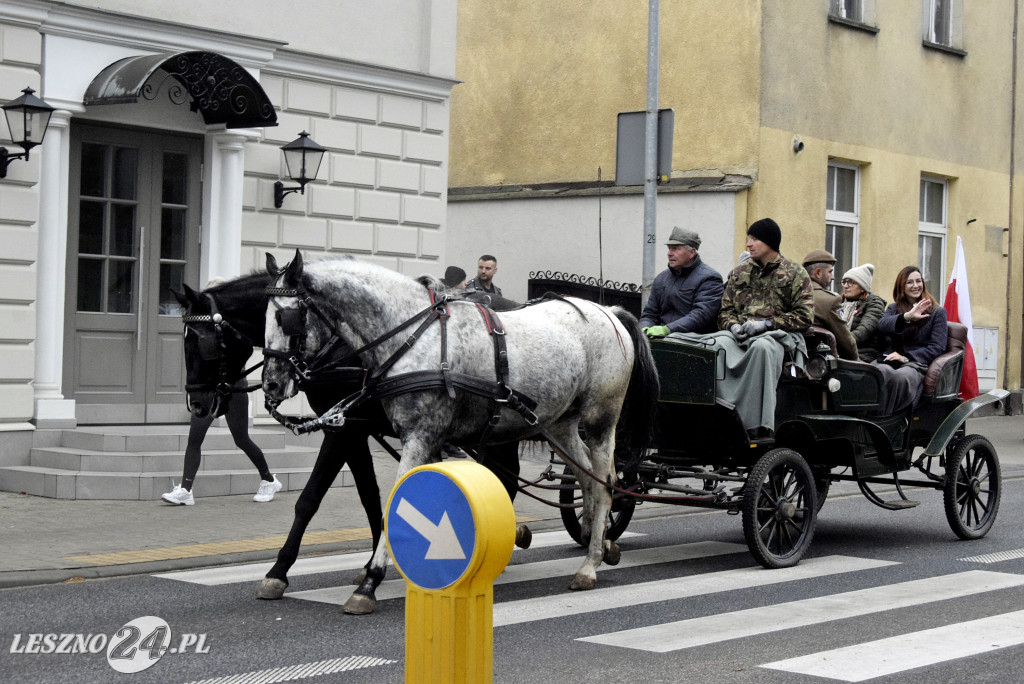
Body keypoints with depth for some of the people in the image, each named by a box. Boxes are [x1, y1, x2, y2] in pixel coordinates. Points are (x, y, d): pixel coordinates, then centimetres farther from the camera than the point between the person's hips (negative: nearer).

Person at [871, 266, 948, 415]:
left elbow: (937, 347, 5)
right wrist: (906, 317, -16)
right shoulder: (893, 308, 27)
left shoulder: (937, 312, 16)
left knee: (900, 377, -41)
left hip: (918, 363, -2)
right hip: (890, 359, 2)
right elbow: (882, 325, 3)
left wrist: (906, 357, -8)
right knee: (882, 372, -39)